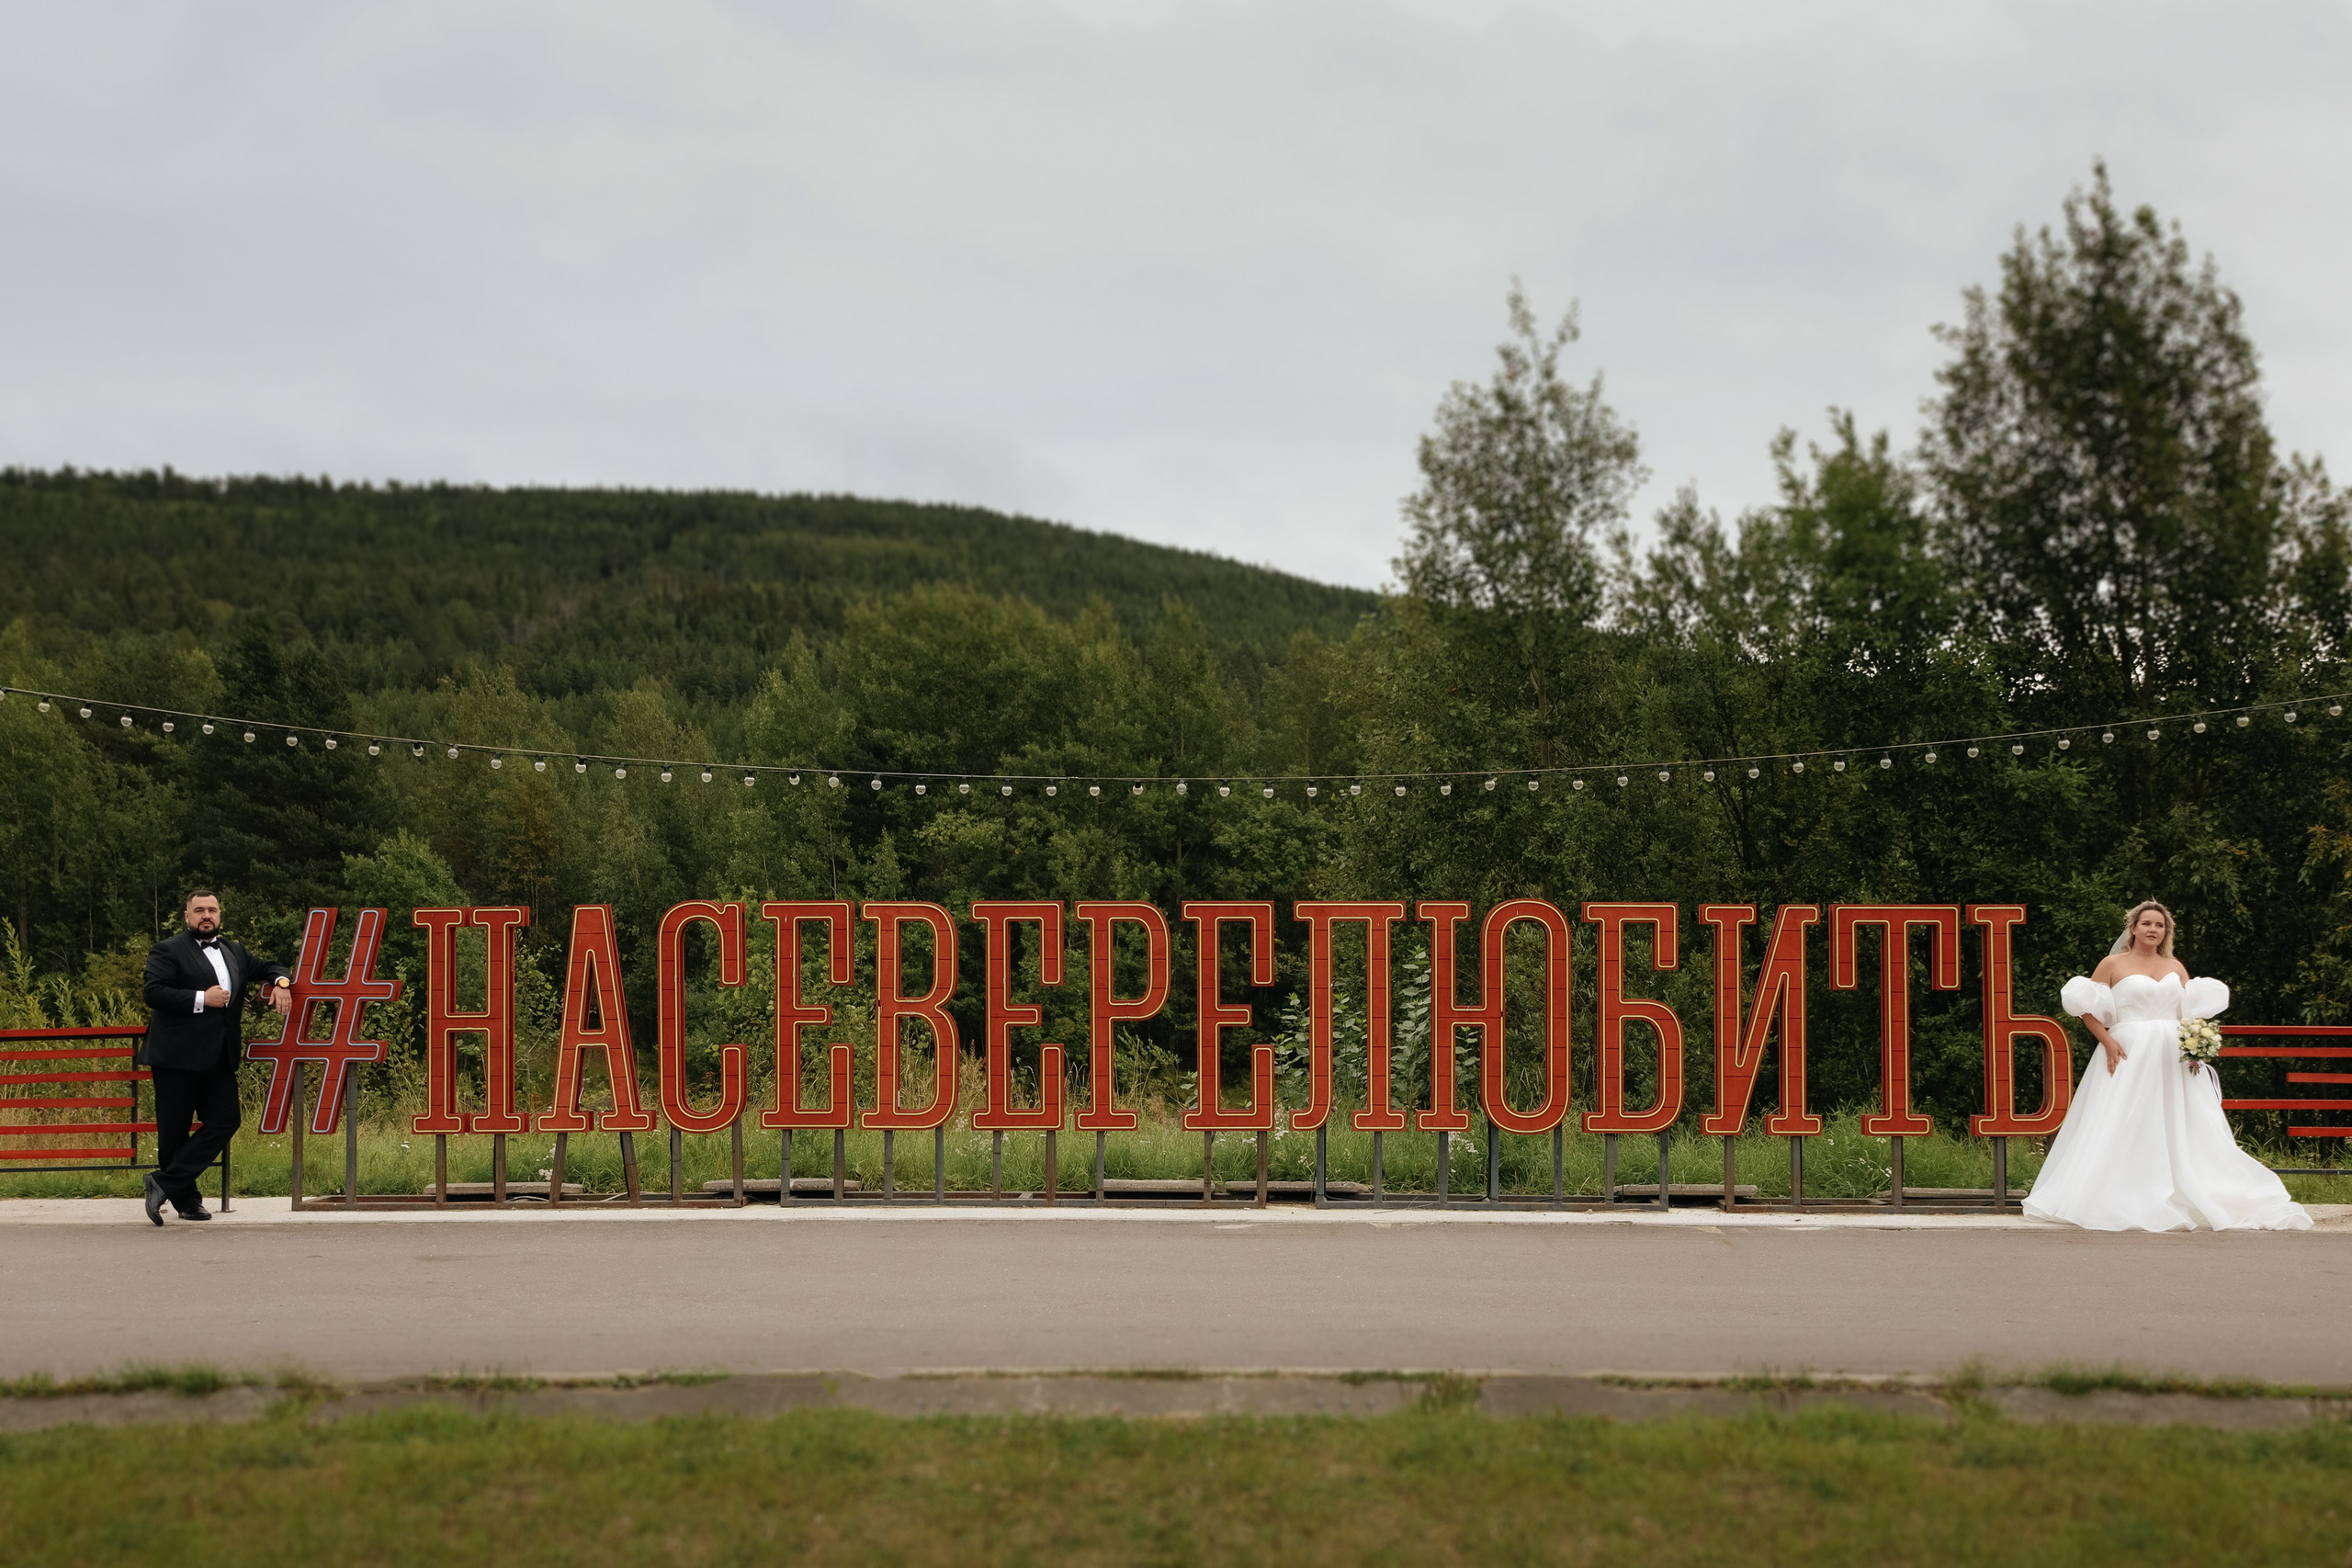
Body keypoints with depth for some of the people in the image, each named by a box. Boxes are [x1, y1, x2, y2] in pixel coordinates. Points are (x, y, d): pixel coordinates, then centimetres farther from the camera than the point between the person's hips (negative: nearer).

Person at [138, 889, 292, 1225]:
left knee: (224, 1122, -3)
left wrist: (280, 982, 6)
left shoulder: (235, 952, 19)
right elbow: (154, 993, -13)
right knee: (174, 1131, -1)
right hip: (178, 1057, -6)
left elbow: (267, 968, 30)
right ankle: (185, 1199, 9)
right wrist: (202, 999, -17)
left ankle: (165, 1182, 0)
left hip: (219, 1058, 6)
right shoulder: (167, 951, -1)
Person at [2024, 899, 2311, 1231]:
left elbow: (2195, 1011, 16)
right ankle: (2122, 1202, -7)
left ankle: (2182, 1201, 1)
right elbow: (2087, 1009, 1)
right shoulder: (2113, 964, 4)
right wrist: (2107, 1042, -13)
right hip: (2128, 1055, -4)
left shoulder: (2176, 967, 16)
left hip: (2173, 1059, 4)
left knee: (2180, 1131, -1)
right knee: (2124, 1131, -8)